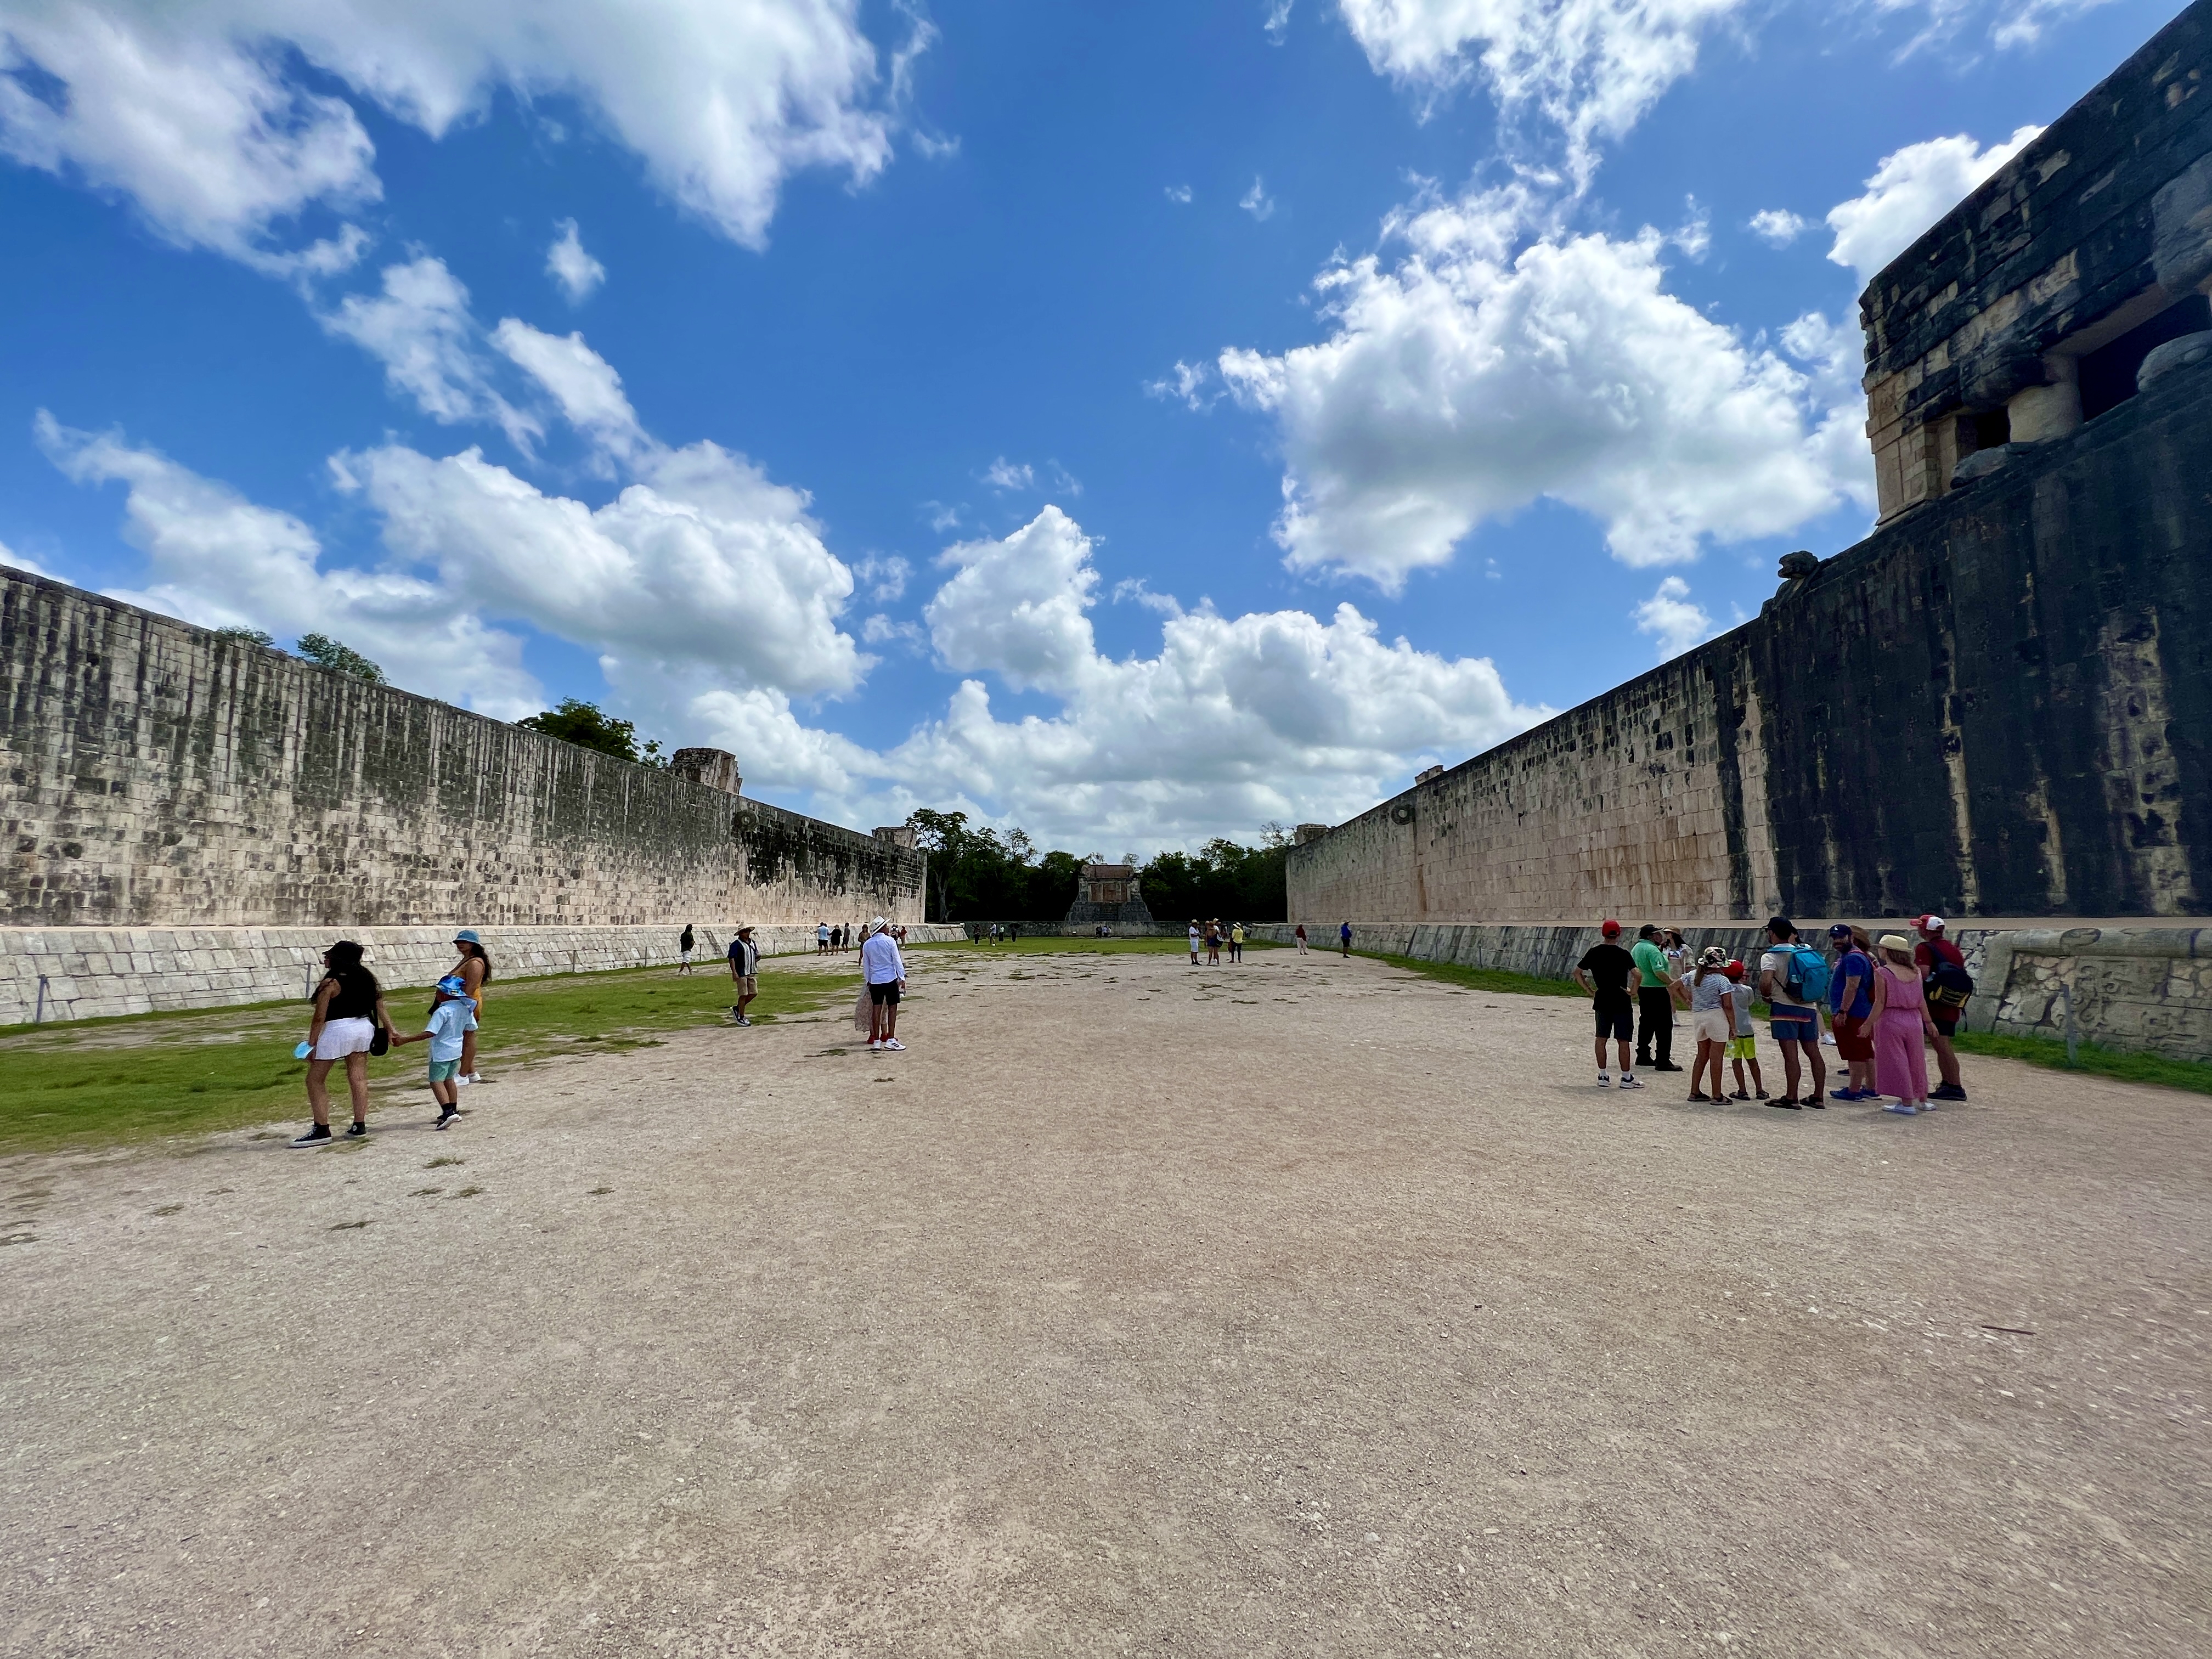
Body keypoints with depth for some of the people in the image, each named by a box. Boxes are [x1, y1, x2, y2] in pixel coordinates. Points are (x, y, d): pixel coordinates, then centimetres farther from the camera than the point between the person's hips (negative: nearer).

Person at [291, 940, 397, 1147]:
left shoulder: (330, 983, -12)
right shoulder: (366, 978, 7)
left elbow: (319, 1018, -12)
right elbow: (380, 1008, 10)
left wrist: (311, 1044, -6)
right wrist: (389, 1030, 16)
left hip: (337, 1030, -7)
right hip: (364, 1028, 7)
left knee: (315, 1080, 7)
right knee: (358, 1078, 10)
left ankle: (322, 1130, 6)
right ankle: (359, 1126, 12)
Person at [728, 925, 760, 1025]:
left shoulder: (753, 943, 15)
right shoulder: (736, 944, -8)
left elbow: (757, 956, 26)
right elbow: (731, 959, -14)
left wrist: (758, 957, 1)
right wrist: (734, 972, -23)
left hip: (752, 972, 7)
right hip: (741, 974, -7)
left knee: (754, 993, 7)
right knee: (743, 995, -4)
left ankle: (737, 1008, 25)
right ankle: (741, 1017, 8)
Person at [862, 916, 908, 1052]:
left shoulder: (867, 944, 3)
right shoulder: (890, 941, -9)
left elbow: (866, 965, 9)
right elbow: (897, 960, -8)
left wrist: (868, 980, 18)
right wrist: (902, 977, -3)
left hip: (875, 981, 4)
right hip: (891, 979, -4)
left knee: (877, 1009, 8)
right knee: (892, 1008, 3)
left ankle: (876, 1041, 12)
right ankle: (890, 1040, -1)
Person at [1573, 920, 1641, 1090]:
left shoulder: (1593, 952, 1)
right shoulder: (1623, 954, -11)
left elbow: (1577, 972, 5)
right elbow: (1637, 974, -23)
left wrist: (1589, 991, 8)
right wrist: (1633, 991, -9)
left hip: (1601, 1001, 4)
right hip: (1621, 1002, -3)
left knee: (1601, 1038, 10)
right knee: (1623, 1041, 3)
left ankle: (1603, 1076, 13)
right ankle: (1626, 1078, 10)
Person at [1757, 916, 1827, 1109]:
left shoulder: (1771, 957, -10)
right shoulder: (1805, 952, 11)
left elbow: (1765, 982, -23)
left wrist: (1767, 997, -5)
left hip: (1785, 1008, -6)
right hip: (1808, 1008, 7)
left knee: (1790, 1055, -5)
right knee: (1813, 1053, 11)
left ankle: (1791, 1098, -2)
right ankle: (1818, 1098, 18)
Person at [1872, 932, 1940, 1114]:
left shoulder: (1882, 973, -13)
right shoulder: (1914, 971, 3)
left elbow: (1880, 1003, -14)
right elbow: (1921, 1000, 7)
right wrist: (1928, 1022, 16)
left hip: (1890, 1021, -6)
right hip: (1914, 1020, 6)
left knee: (1895, 1062, 3)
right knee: (1915, 1060, 18)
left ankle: (1907, 1103, 6)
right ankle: (1923, 1100, 29)